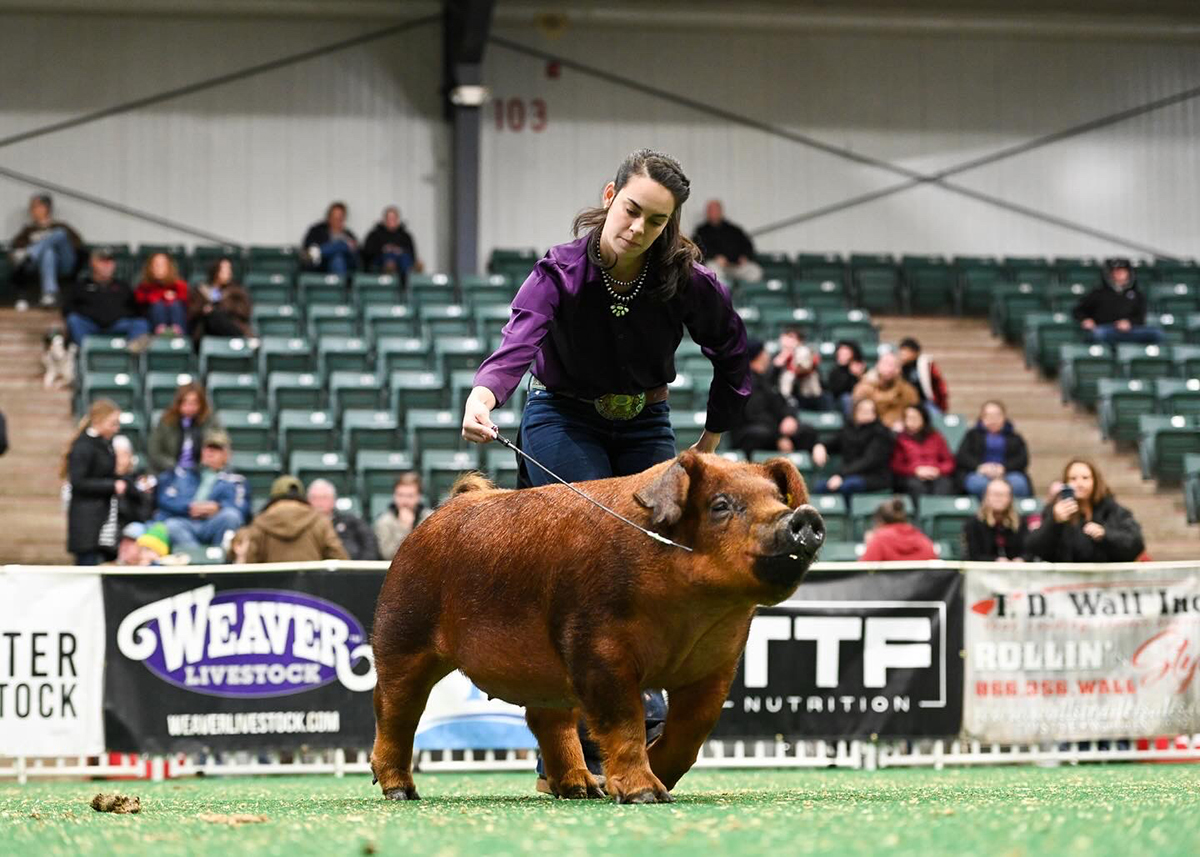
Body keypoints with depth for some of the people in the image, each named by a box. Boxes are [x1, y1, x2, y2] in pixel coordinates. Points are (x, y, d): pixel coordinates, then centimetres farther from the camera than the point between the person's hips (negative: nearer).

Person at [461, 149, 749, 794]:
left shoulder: (686, 280, -17)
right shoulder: (560, 273, -24)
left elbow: (731, 350, 1)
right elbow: (518, 342, -42)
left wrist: (714, 436, 0)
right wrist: (483, 395, -62)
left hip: (645, 426, 3)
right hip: (563, 421, -3)